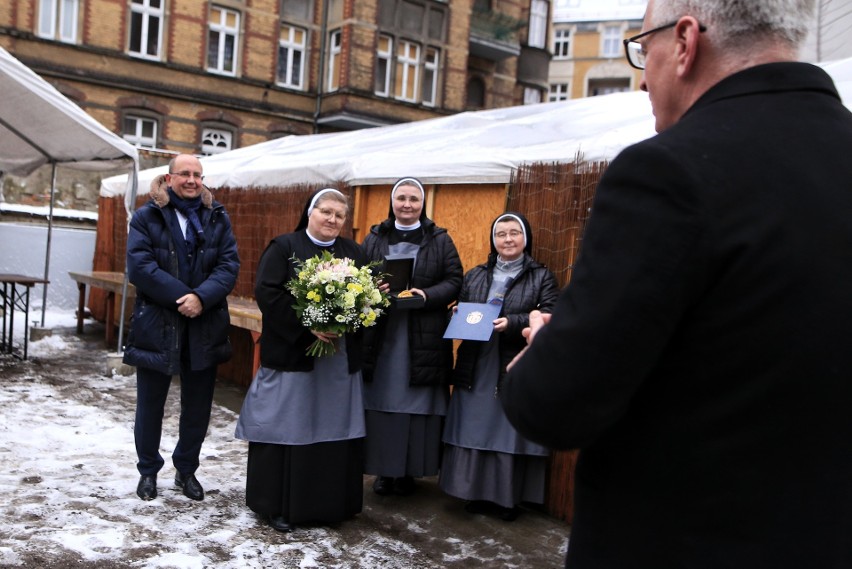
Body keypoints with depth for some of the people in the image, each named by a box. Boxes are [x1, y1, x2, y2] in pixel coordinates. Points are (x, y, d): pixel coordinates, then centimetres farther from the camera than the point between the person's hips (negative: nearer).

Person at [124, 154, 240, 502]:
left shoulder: (217, 218, 6)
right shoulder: (147, 217, -1)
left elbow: (229, 265, -4)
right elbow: (139, 266, -12)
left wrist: (202, 297, -20)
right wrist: (182, 296, -20)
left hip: (205, 326, 2)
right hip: (156, 325, -2)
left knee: (198, 406, 11)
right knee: (150, 404, 11)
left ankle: (186, 470, 30)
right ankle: (148, 471, 29)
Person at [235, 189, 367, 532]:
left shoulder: (353, 253, 13)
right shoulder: (284, 247, 0)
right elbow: (267, 292, -10)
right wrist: (307, 325, -19)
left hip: (341, 360, 4)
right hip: (291, 355, -4)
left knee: (335, 430, 8)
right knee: (288, 428, 0)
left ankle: (331, 503, 20)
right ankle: (276, 505, 13)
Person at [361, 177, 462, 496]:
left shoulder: (440, 241, 6)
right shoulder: (374, 239, 11)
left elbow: (454, 280, 1)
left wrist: (426, 295, -16)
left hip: (423, 340, -1)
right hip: (380, 337, 2)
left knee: (417, 406, 2)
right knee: (380, 403, 3)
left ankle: (409, 471, 15)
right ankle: (383, 470, 15)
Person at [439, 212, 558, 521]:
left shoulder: (542, 277, 3)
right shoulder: (475, 276, 15)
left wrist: (512, 323, -20)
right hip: (477, 369, 3)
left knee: (511, 432, 1)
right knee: (475, 430, 5)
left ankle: (509, 497, 14)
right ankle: (478, 492, 19)